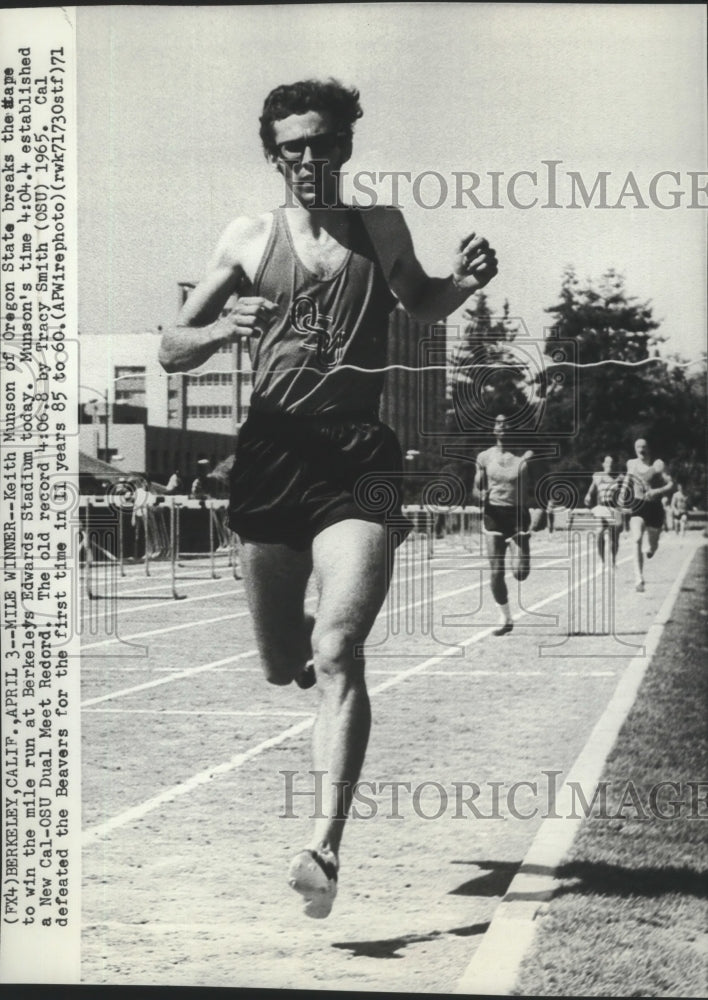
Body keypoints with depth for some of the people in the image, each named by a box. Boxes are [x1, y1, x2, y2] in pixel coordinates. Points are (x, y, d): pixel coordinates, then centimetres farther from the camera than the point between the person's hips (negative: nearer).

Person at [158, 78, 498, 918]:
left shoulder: (381, 229, 10)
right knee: (282, 663, 12)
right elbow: (171, 352, 9)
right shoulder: (248, 240, 7)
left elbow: (421, 305, 30)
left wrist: (463, 283, 8)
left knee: (337, 653, -18)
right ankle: (309, 639, 50)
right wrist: (224, 327, -13)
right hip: (270, 454, 2)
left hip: (359, 458, -1)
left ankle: (326, 844, -22)